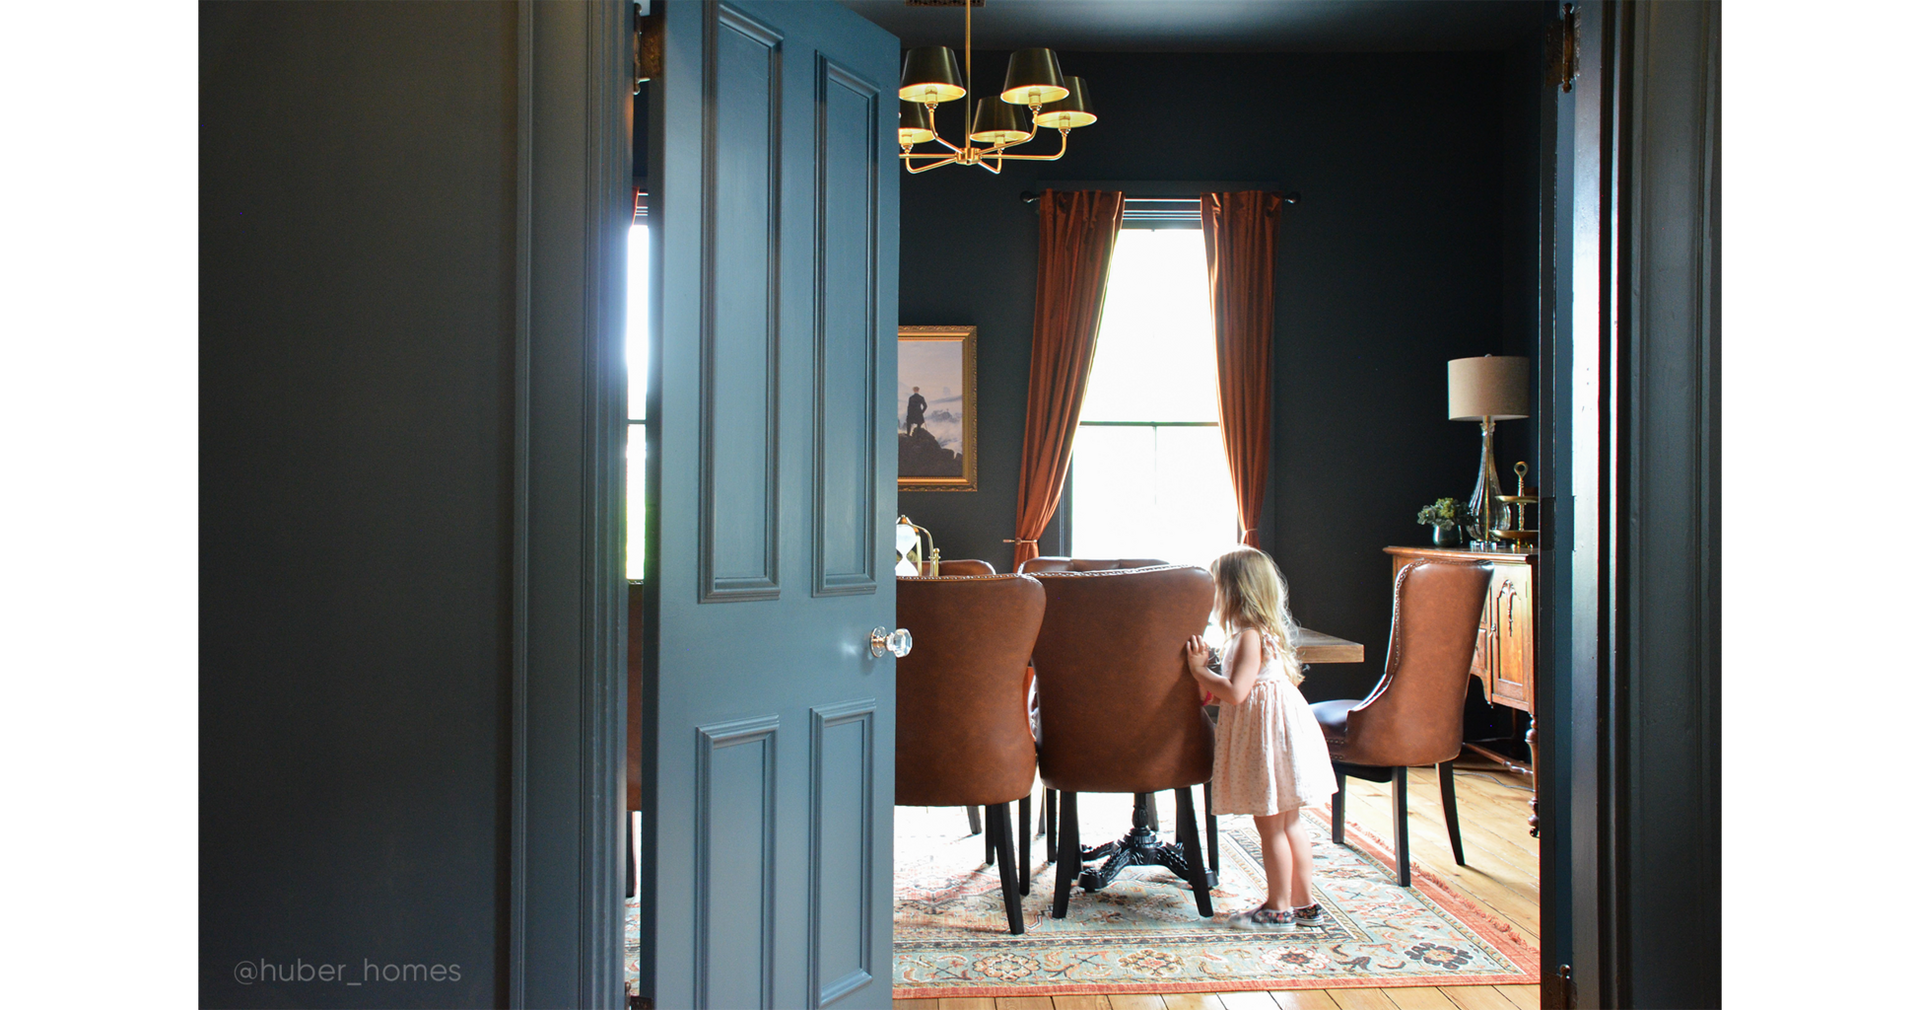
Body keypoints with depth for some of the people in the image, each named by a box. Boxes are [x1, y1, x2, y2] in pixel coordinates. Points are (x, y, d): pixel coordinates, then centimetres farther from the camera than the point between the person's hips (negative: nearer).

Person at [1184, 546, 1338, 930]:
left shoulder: (1250, 637, -18)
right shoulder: (1268, 632, 13)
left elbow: (1235, 692, -26)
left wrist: (1199, 670, -16)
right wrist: (1209, 686, 14)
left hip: (1267, 731, -10)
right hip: (1277, 726, 10)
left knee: (1270, 826, 0)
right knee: (1288, 823, 16)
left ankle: (1278, 909, 9)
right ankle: (1304, 902, 23)